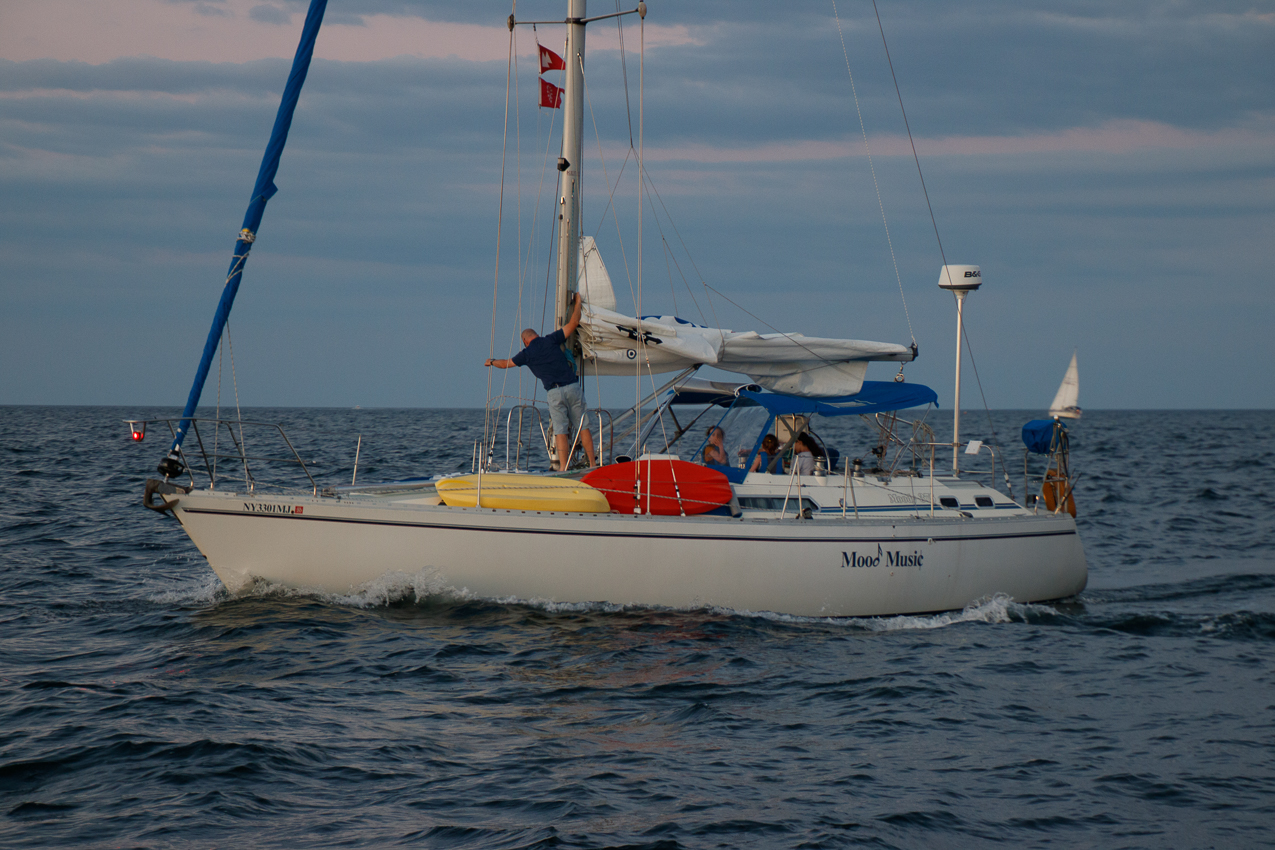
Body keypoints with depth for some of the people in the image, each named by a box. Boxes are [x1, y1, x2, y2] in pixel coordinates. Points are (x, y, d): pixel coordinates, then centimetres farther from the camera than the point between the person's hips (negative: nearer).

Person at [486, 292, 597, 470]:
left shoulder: (527, 354, 7)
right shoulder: (550, 340, 6)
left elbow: (505, 364, 22)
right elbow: (574, 323, 5)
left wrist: (492, 361, 43)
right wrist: (578, 302, 18)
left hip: (554, 392, -1)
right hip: (572, 387, 1)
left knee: (560, 430, 1)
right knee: (582, 425, 8)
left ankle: (563, 467, -8)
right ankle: (592, 463, 7)